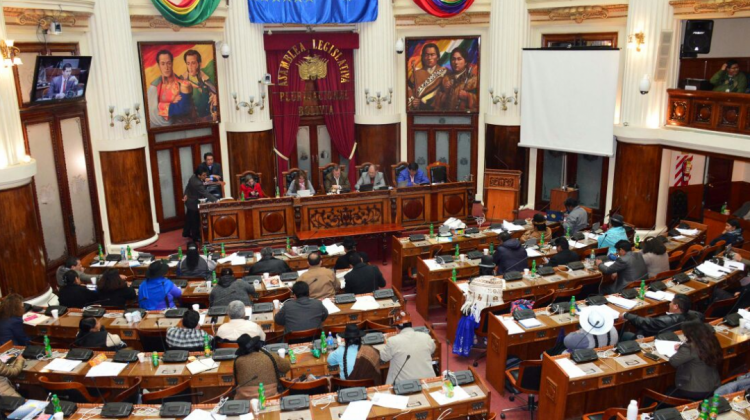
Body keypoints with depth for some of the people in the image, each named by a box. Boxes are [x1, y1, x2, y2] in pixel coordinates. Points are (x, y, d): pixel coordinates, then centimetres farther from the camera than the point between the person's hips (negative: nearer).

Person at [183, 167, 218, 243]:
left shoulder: (193, 177, -7)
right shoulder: (198, 184, -36)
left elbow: (188, 187, 5)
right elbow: (206, 194, -41)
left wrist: (186, 195, 8)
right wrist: (215, 200, -45)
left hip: (189, 201, 10)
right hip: (194, 204, -10)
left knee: (189, 218, 25)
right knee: (195, 221, 7)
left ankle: (186, 233, 42)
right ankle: (195, 237, 21)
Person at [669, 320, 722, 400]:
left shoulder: (690, 348, -28)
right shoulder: (712, 343, -4)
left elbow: (673, 362, -21)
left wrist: (680, 350, -2)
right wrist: (682, 348, 8)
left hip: (694, 392, -8)